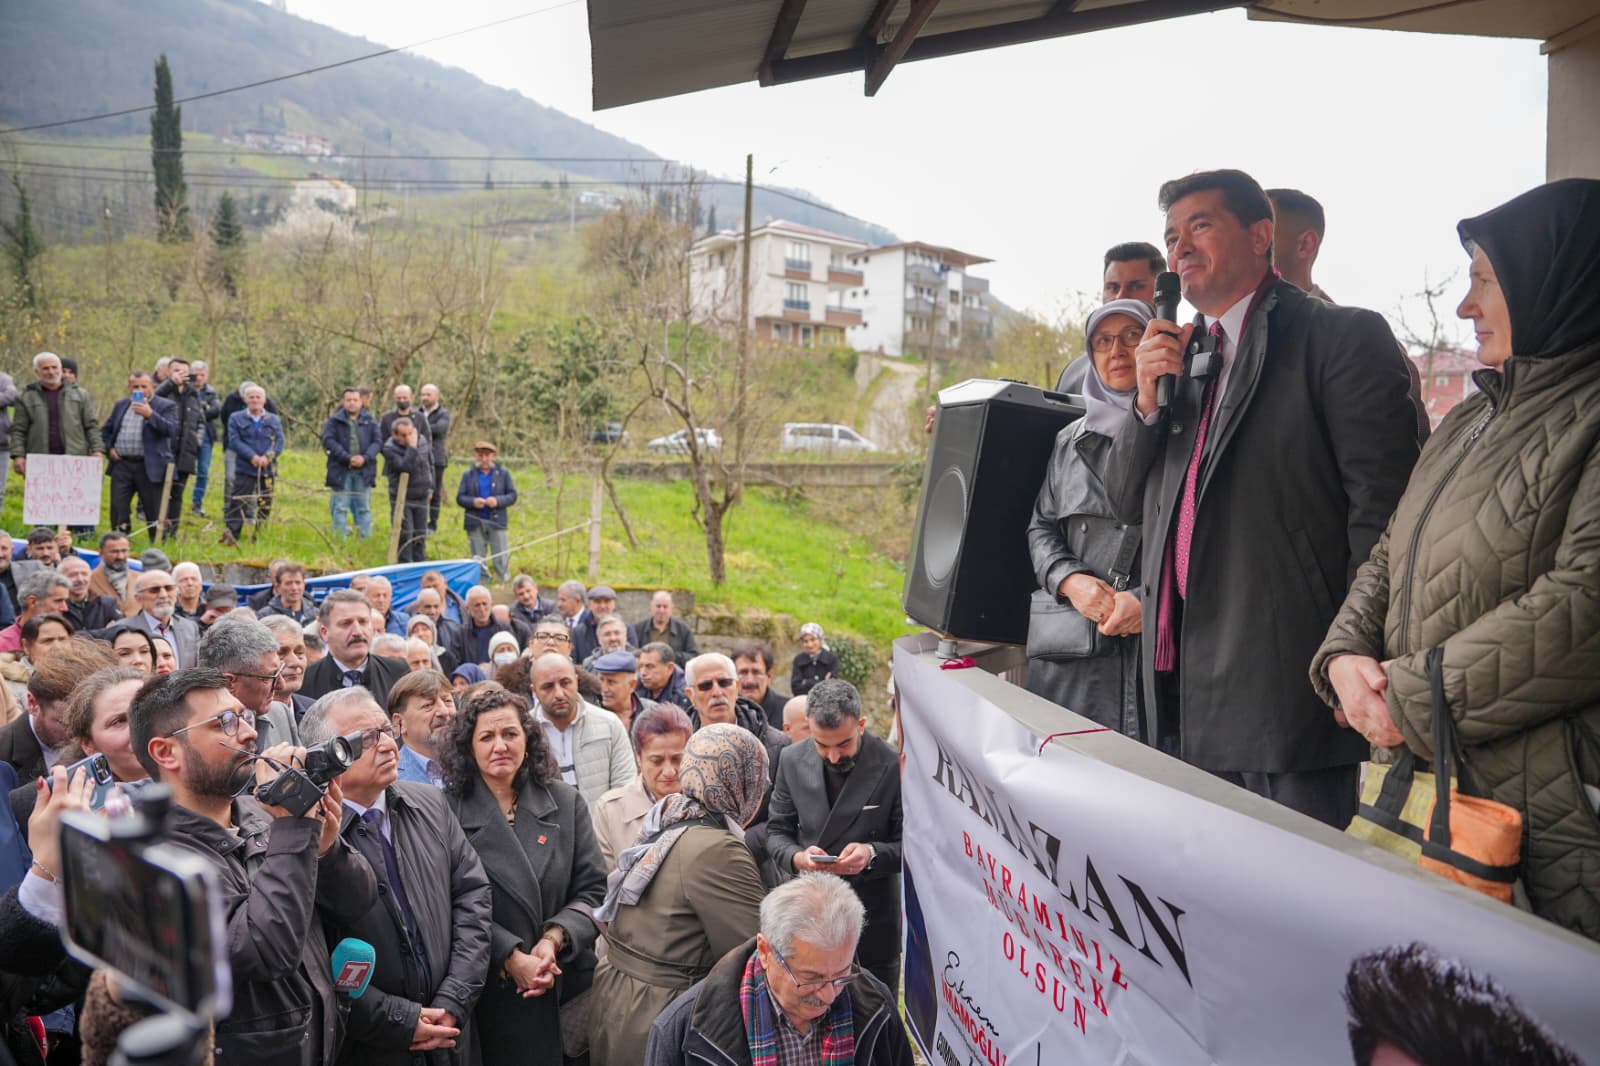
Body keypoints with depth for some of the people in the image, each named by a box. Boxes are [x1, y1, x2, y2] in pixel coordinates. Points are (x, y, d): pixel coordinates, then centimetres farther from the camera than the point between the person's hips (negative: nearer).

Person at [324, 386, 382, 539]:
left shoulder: (370, 421, 9)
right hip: (341, 471, -2)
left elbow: (377, 441, 2)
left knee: (364, 508, 8)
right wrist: (348, 458, -19)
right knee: (340, 508, 1)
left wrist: (365, 458, -15)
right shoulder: (334, 420, 2)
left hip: (364, 471, 2)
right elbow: (328, 441, -8)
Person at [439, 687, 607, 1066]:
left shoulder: (565, 802, 3)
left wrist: (554, 939, -13)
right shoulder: (447, 809, -6)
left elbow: (593, 890, 2)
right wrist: (511, 958, -16)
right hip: (480, 991, -2)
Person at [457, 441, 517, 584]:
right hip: (475, 523, 1)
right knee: (478, 560, 8)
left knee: (501, 559, -2)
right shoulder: (468, 475, 7)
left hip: (497, 522, -1)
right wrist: (473, 501, -16)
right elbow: (460, 498, 3)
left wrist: (498, 501, -16)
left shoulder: (503, 473, 5)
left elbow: (512, 495, 2)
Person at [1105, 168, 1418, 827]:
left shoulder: (1343, 338, -4)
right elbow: (1125, 502, 16)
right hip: (1183, 690, 7)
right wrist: (1148, 401, 0)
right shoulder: (1179, 354, 17)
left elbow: (1382, 507, -10)